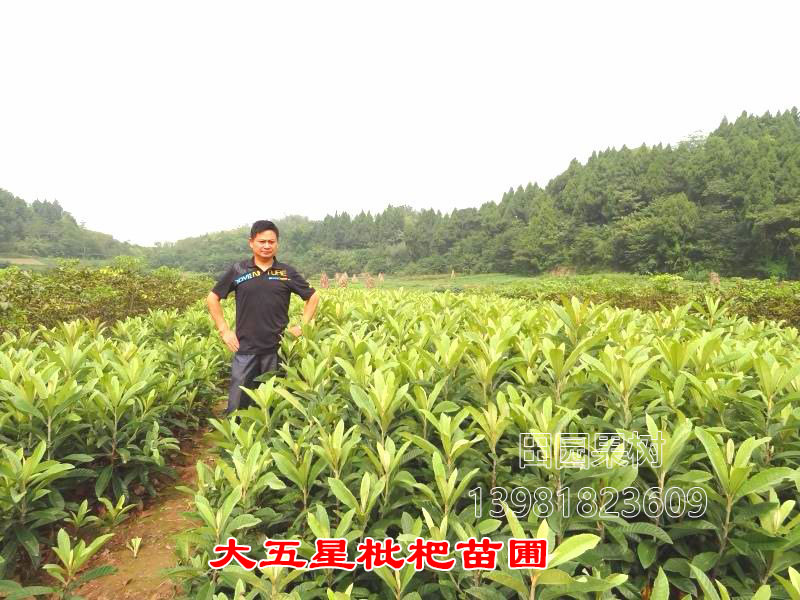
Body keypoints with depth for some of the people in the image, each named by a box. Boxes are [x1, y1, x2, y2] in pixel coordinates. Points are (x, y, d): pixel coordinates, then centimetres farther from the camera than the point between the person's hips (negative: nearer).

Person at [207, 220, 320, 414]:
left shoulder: (287, 272, 2)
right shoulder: (238, 270, 2)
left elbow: (313, 297, 12)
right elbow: (212, 299, 10)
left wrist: (302, 326, 3)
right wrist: (224, 330, 2)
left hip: (277, 349, 0)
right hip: (245, 349, 0)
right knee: (237, 405, 3)